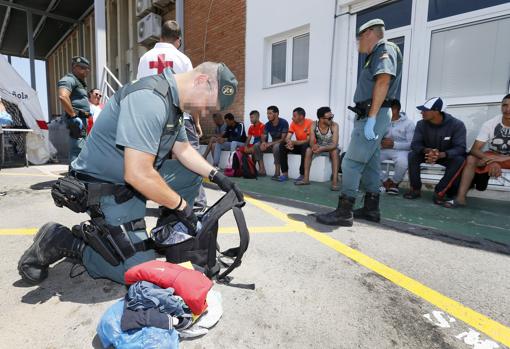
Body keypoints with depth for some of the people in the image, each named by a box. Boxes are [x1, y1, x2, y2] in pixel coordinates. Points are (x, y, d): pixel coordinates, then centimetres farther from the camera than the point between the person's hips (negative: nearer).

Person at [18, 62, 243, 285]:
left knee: (193, 172, 7)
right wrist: (181, 205, -19)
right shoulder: (150, 99, -27)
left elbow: (183, 150, 12)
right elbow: (138, 174, -33)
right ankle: (63, 241, 4)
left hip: (135, 179, 10)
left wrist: (215, 175, 0)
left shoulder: (172, 101, 5)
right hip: (107, 191, -10)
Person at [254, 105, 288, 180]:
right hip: (272, 144, 6)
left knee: (276, 146, -39)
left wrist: (270, 143, -29)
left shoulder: (284, 123, -18)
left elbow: (283, 139, -22)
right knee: (256, 146, -12)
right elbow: (263, 138, 0)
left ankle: (277, 172, -30)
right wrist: (263, 142, -26)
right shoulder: (267, 124, -1)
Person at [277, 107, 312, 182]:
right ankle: (285, 173, -15)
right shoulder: (293, 123, -2)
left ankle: (302, 175, -28)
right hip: (298, 145, 6)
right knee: (282, 146, -15)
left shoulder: (310, 123, -19)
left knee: (305, 146, -38)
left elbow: (309, 140, -25)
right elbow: (287, 138, -7)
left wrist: (293, 142, -34)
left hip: (308, 146, -5)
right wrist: (289, 143, -32)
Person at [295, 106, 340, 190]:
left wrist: (321, 149, -48)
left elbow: (334, 145, -33)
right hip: (319, 147, 2)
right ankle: (306, 179, -19)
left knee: (335, 151, -34)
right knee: (308, 150, -24)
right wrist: (314, 146, -46)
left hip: (331, 148, -2)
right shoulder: (314, 125, -20)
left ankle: (335, 181, -32)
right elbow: (311, 142, -22)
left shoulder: (334, 126, -27)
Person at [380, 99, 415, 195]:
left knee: (402, 163, -38)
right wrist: (381, 142, -16)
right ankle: (386, 180, -1)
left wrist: (394, 144, -23)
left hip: (400, 150, -3)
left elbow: (411, 144, -8)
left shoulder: (408, 123, -3)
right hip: (384, 150, 4)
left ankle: (394, 182, -2)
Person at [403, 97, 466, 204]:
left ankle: (439, 192, -27)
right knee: (412, 155, -26)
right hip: (428, 154, 2)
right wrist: (427, 151, -41)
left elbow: (460, 148, -27)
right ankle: (415, 189, -19)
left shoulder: (457, 125, -21)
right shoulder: (421, 124, -13)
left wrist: (441, 154, -48)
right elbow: (415, 144, -18)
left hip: (447, 156, -2)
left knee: (459, 160, -33)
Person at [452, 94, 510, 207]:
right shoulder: (489, 124, -16)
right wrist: (491, 161, -40)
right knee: (470, 159, -28)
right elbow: (474, 149, -22)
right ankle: (460, 197, -32)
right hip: (493, 156, 0)